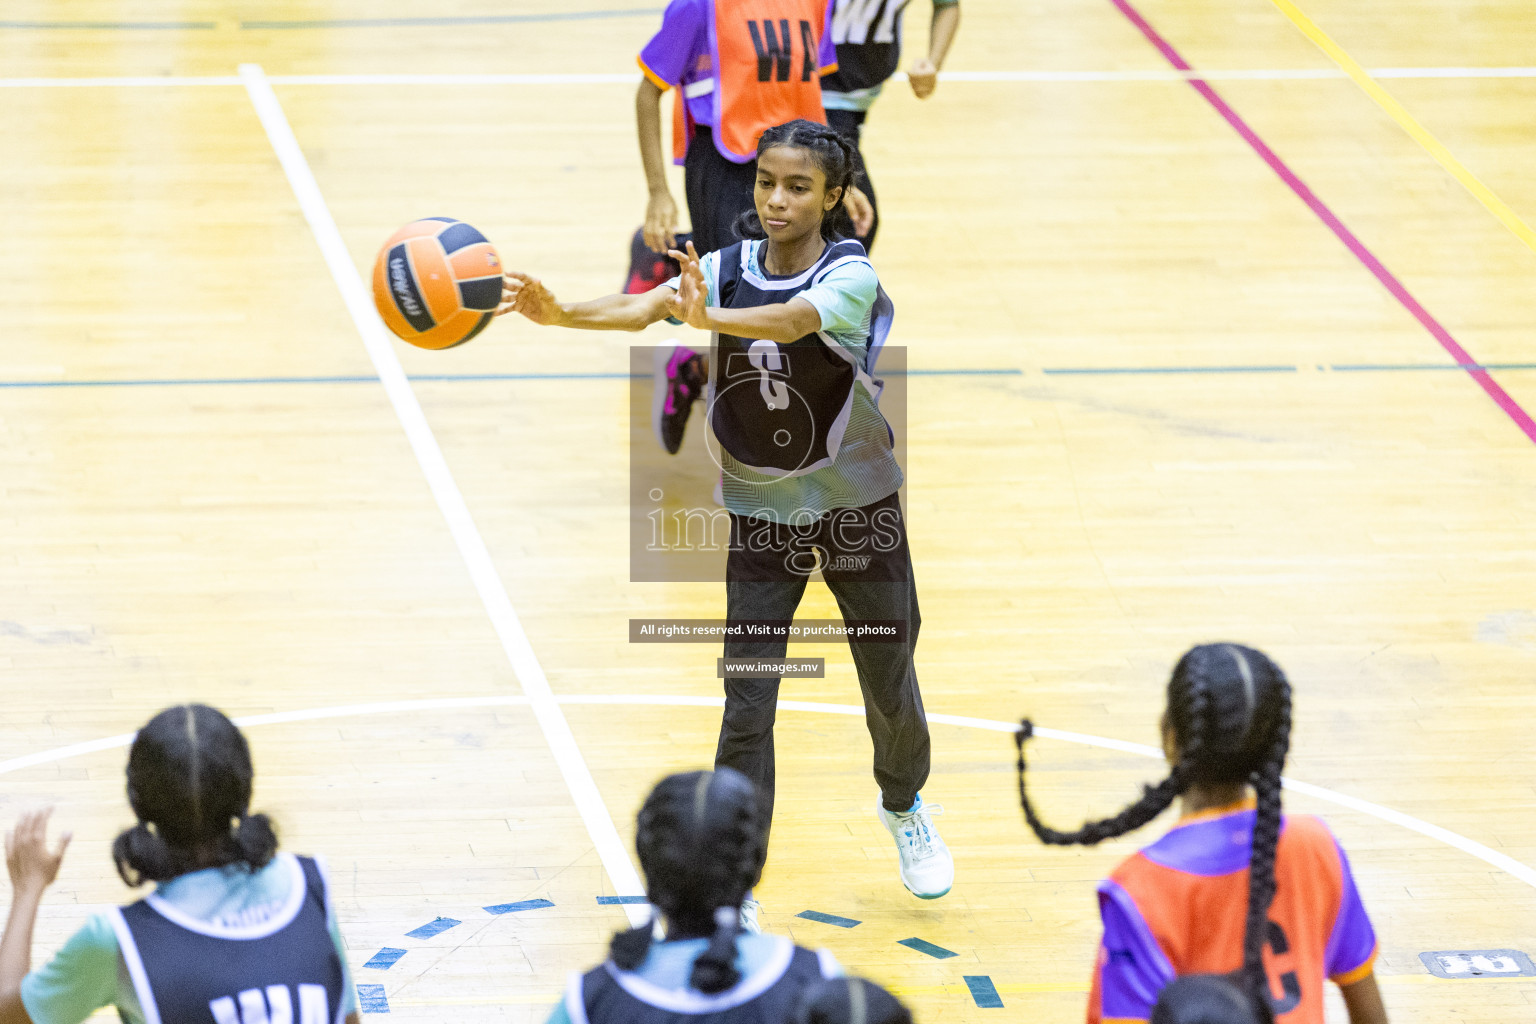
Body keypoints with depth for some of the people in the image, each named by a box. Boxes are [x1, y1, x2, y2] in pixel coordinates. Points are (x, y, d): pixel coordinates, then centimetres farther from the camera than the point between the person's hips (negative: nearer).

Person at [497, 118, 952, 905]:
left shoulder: (851, 277, -19)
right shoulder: (728, 270, -9)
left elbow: (795, 320, -41)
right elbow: (646, 307, -27)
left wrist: (709, 317, -61)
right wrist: (560, 314, -48)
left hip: (858, 508, -2)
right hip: (760, 513, 2)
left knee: (890, 686, 15)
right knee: (747, 706, -6)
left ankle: (904, 809, 46)